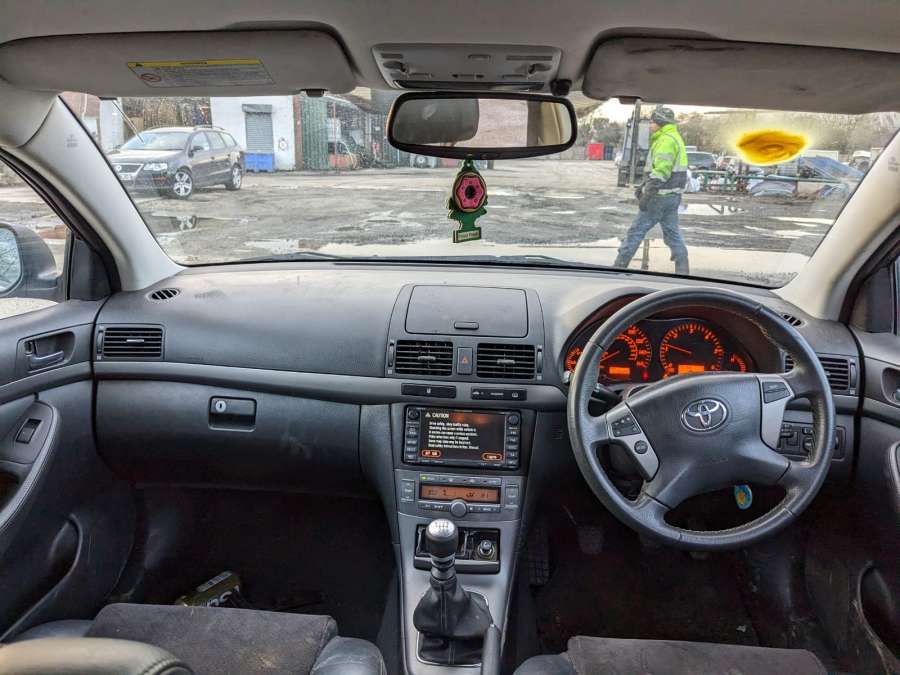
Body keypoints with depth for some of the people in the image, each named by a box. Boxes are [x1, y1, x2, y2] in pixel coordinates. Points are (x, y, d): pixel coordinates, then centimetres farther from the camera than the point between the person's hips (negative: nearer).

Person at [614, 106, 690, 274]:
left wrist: (647, 195, -23)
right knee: (672, 233, 10)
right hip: (672, 196, 10)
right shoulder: (674, 138, 19)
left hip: (660, 196, -10)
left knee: (636, 231, -2)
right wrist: (644, 187, 21)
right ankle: (683, 270, 10)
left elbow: (661, 172, -24)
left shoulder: (666, 140, -15)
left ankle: (619, 266, 4)